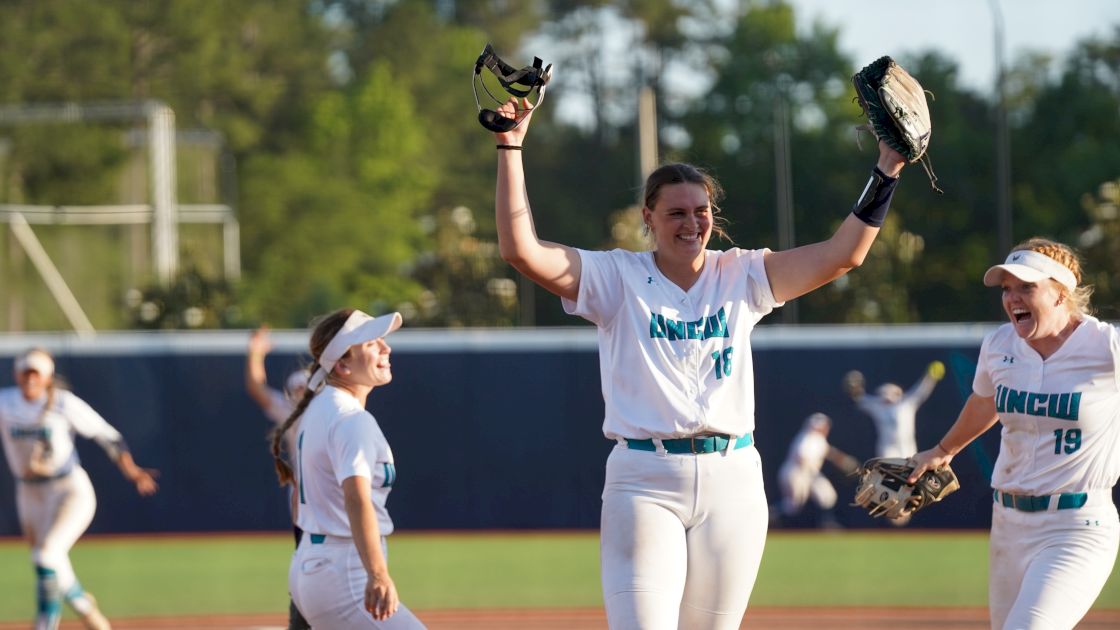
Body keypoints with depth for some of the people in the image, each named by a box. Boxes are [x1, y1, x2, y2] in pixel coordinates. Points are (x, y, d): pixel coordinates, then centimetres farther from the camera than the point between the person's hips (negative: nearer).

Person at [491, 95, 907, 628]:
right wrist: (510, 149, -11)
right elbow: (520, 249, -8)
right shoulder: (617, 278, 3)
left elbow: (843, 254, 4)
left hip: (732, 482, 3)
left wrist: (886, 170, -3)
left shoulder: (741, 277, 10)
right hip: (645, 482, -3)